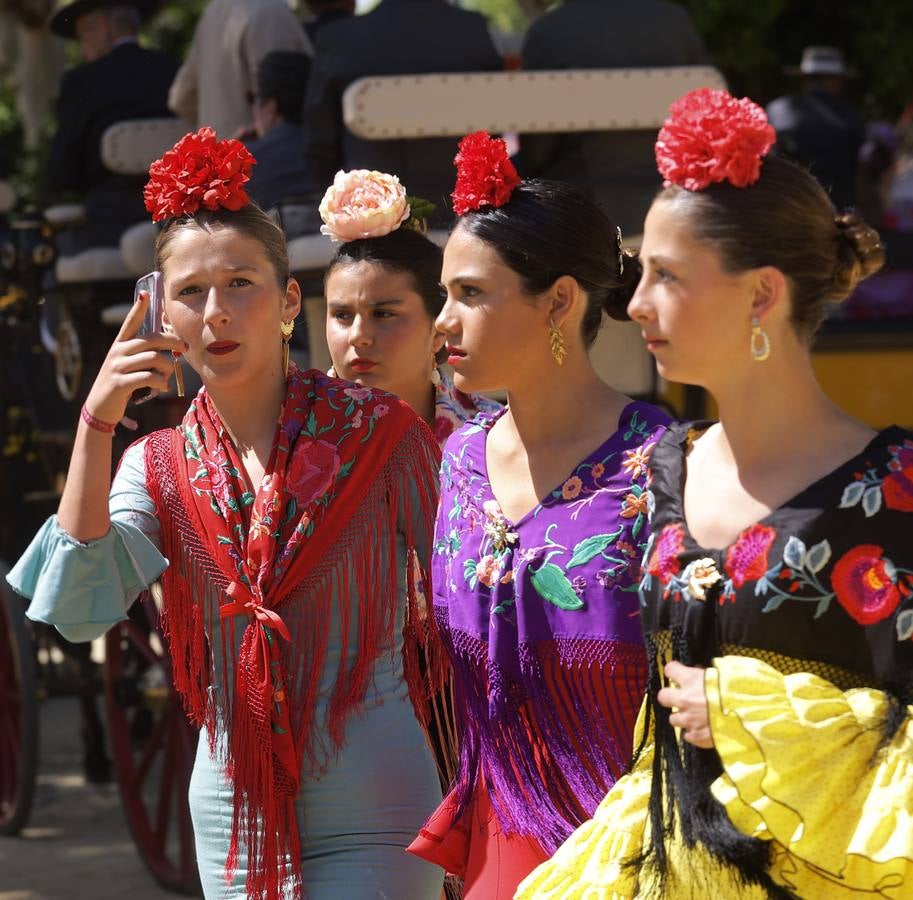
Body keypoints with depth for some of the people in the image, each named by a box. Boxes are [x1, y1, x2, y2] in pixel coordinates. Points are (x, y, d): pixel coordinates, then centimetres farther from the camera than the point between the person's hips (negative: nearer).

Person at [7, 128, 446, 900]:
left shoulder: (380, 434, -5)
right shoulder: (160, 467, 3)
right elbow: (77, 610, -11)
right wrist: (98, 423, -15)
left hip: (371, 814, -3)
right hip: (235, 810, 3)